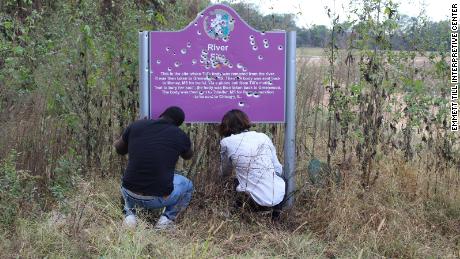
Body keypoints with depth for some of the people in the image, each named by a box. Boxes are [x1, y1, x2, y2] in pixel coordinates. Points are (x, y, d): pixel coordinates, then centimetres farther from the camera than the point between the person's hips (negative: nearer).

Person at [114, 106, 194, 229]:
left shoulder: (136, 126, 2)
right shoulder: (180, 136, 0)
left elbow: (118, 149, 20)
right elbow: (188, 156, 23)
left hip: (130, 195, 2)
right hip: (159, 199, -2)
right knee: (187, 185, 28)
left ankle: (129, 213, 17)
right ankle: (167, 217, 9)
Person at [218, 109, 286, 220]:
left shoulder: (226, 142, 3)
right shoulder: (263, 137, 7)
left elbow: (224, 173, 20)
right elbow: (278, 170, 10)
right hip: (278, 197, 0)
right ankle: (275, 208, 15)